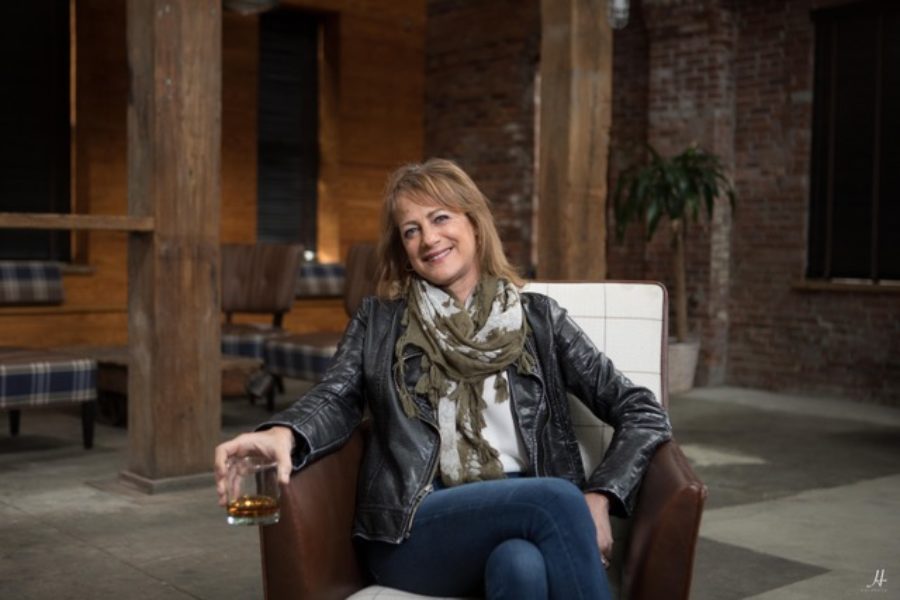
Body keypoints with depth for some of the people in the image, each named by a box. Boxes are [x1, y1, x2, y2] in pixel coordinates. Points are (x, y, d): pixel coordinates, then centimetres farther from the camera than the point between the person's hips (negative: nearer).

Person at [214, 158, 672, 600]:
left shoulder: (538, 318, 14)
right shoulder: (379, 321, 16)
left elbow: (644, 413, 11)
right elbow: (336, 398, -1)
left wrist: (599, 498, -6)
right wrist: (282, 435, -25)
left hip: (525, 513, 1)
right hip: (413, 529, -1)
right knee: (557, 499, -30)